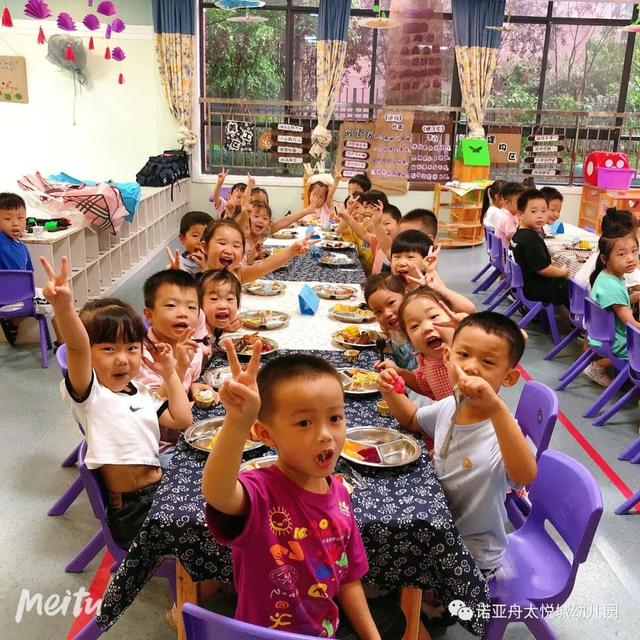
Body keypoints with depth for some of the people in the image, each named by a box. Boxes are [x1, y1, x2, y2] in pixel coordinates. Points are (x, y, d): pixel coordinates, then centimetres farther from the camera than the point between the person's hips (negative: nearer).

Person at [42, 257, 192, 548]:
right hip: (131, 510, -7)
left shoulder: (143, 393, 14)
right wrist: (64, 306, -43)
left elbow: (182, 420, 13)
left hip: (162, 488, 7)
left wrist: (169, 373, 10)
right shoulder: (89, 395, -7)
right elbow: (77, 348, -26)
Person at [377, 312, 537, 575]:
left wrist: (497, 408, -57)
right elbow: (412, 420, 12)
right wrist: (390, 392, -7)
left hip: (474, 556, -6)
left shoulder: (501, 428, -28)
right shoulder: (449, 407, -8)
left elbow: (525, 475, -47)